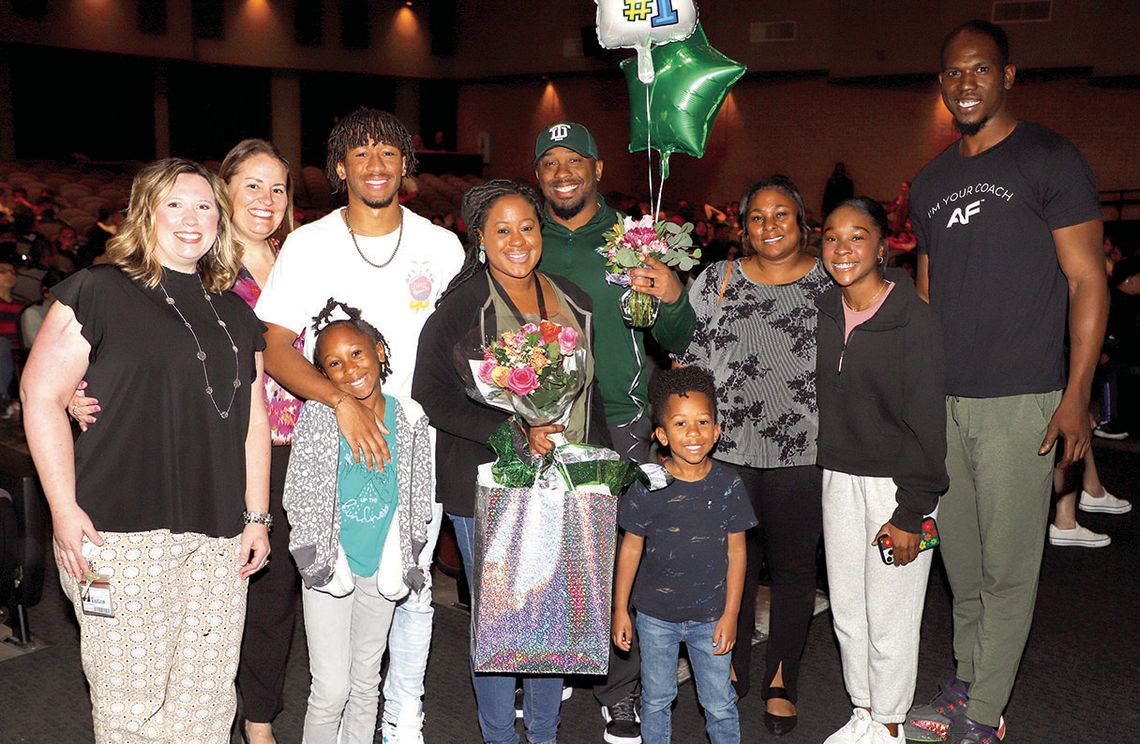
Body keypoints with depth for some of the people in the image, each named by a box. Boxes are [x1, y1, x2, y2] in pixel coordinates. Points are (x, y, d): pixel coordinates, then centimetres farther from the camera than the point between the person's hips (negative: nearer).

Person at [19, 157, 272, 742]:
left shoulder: (235, 315, 17)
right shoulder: (100, 292, 0)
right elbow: (41, 394, -6)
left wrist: (257, 517, 13)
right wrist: (65, 511, -12)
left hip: (219, 539, 5)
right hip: (124, 534, -5)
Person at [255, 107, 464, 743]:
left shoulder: (442, 246, 3)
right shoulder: (308, 245, -2)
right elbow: (274, 348, -9)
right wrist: (343, 401, -24)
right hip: (336, 447, -1)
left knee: (412, 588, 8)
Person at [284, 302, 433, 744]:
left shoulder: (409, 417, -1)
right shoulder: (318, 417, -8)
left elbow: (417, 500, 7)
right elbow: (299, 496, -5)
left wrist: (408, 562, 6)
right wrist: (312, 559, -8)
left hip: (383, 567, 3)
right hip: (331, 566, -3)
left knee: (366, 683, 15)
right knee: (331, 688, -3)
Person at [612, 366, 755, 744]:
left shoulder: (728, 484, -9)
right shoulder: (648, 486, -13)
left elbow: (736, 550, -2)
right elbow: (631, 547, -3)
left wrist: (730, 614, -2)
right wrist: (620, 608, -1)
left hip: (711, 616, 1)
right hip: (656, 615, 0)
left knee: (720, 704, 12)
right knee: (656, 699, 16)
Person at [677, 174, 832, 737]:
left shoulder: (829, 283, 3)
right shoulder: (716, 279, 5)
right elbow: (688, 359, 8)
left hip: (802, 454, -1)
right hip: (726, 452, 1)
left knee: (793, 567, 9)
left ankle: (780, 683, 26)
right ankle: (732, 669, 31)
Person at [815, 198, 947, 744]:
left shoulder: (914, 319, -14)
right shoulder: (820, 313, 2)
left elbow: (926, 422, -14)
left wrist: (911, 512, -15)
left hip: (894, 484, -5)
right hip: (838, 479, 5)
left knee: (889, 618, 6)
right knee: (846, 611, 15)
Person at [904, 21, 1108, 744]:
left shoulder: (1051, 159, -3)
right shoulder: (930, 183, 14)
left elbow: (1087, 282, -6)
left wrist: (1077, 395, -13)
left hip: (1020, 400, -5)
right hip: (941, 401, 6)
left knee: (1007, 567, 1)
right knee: (960, 562, 14)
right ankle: (967, 686, 29)